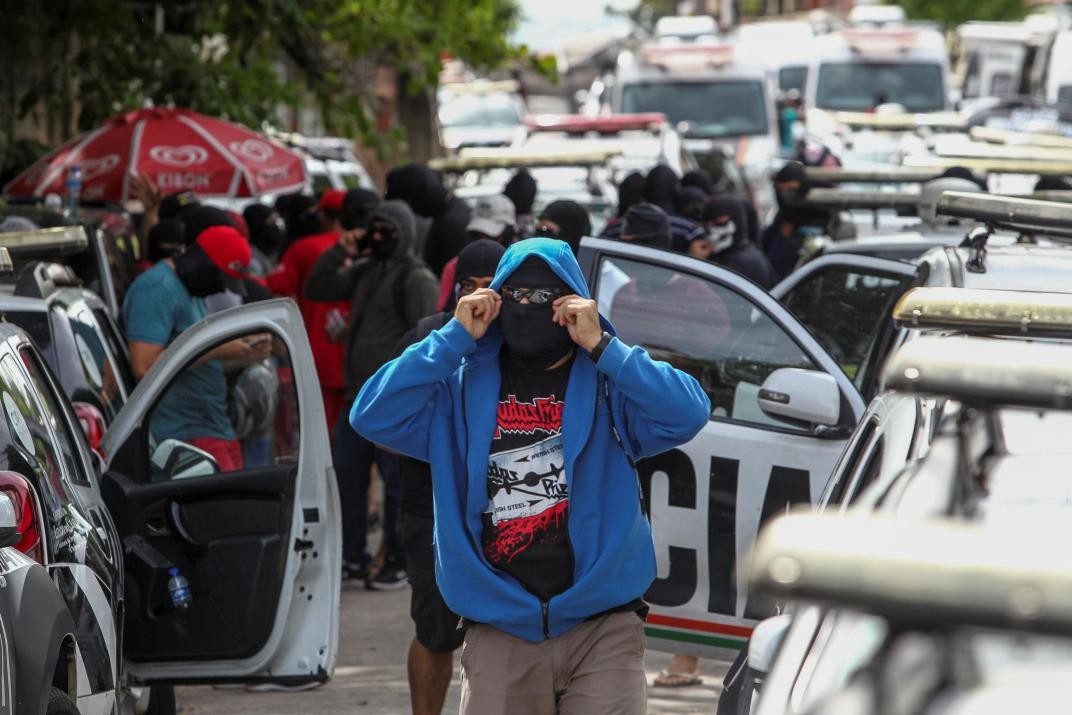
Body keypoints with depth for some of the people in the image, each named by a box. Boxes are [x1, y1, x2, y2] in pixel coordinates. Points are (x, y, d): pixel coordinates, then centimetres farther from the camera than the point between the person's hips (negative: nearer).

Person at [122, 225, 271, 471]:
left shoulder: (191, 291, 21)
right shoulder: (157, 289, -11)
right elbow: (144, 366, -21)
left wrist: (245, 353, 9)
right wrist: (217, 351, -17)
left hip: (218, 429, 9)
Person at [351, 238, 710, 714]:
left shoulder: (607, 382, 5)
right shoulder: (464, 388, 10)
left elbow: (686, 415, -13)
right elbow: (374, 416, -3)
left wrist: (600, 346, -13)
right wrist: (454, 339, -5)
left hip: (602, 628, -2)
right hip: (499, 635, 2)